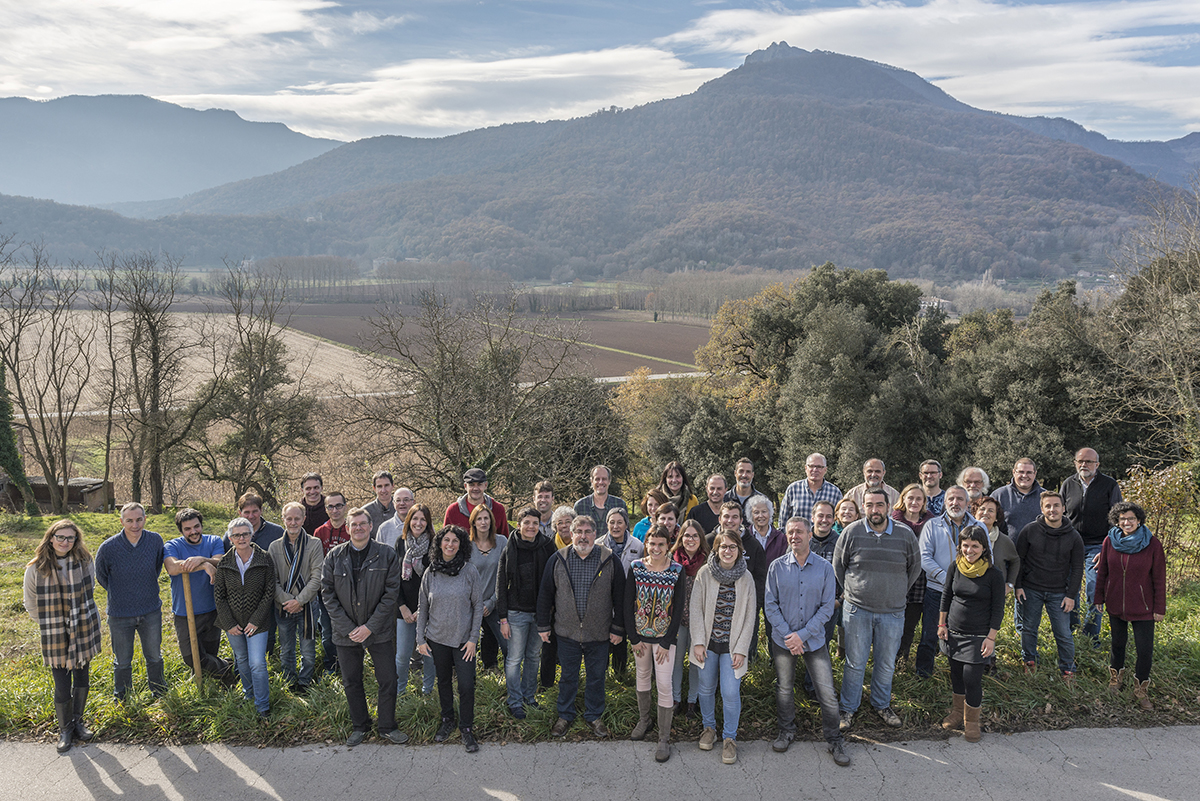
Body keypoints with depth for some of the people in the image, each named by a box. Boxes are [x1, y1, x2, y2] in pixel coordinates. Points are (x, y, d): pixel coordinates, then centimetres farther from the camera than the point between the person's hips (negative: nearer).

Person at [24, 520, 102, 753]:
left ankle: (77, 722, 35)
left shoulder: (85, 562, -6)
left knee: (82, 681, 14)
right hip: (55, 637, -2)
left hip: (84, 632, 2)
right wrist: (49, 622, 6)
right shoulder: (36, 569, -11)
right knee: (62, 688, 1)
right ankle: (65, 730, 23)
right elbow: (31, 605, 3)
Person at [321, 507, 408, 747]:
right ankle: (360, 726, 33)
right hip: (346, 632, 2)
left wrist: (370, 627, -13)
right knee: (351, 683, 14)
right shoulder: (334, 556, -1)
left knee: (388, 681, 5)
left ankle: (387, 727, 24)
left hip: (380, 630, -2)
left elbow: (391, 593, -8)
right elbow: (327, 594, -3)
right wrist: (347, 628, -10)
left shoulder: (387, 554, -6)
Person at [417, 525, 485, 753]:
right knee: (443, 681, 15)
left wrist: (473, 639, -7)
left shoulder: (470, 572, -7)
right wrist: (420, 639, 3)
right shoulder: (431, 573, 0)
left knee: (466, 684, -4)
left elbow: (478, 606, -3)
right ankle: (447, 720, 34)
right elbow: (423, 607, 6)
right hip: (437, 638, 2)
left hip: (463, 639, -2)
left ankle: (466, 727, 14)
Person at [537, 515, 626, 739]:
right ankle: (565, 715, 33)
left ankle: (594, 715, 33)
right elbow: (545, 594, 3)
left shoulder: (609, 560, -6)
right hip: (567, 632, 1)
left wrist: (618, 628, -2)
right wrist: (543, 626, 3)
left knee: (597, 676, 14)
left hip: (599, 634, 0)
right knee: (568, 676, 14)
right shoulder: (558, 559, -3)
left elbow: (619, 597, -2)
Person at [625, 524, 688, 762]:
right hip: (639, 633, 2)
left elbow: (678, 609, -8)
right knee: (643, 676, 17)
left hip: (665, 636, -2)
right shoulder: (636, 567, -5)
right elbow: (628, 604, -2)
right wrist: (634, 638, -4)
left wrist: (667, 642, -10)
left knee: (664, 684, -4)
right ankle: (644, 720, 39)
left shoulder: (677, 571, -10)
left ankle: (664, 739, 6)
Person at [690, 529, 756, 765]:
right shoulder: (704, 573, -5)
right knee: (706, 688, 13)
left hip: (732, 644, -1)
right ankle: (708, 727, 36)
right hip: (708, 641, 1)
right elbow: (695, 609, -3)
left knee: (731, 692, -5)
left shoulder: (746, 578, -3)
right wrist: (698, 642, -8)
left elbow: (750, 616, -1)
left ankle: (729, 737, 14)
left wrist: (741, 649, -5)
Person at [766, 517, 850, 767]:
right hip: (783, 640, 1)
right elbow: (771, 605, -2)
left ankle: (835, 740, 18)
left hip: (814, 640, -1)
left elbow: (827, 608, -5)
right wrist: (788, 635, -12)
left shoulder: (825, 568, -4)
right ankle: (786, 731, 34)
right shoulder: (777, 567, -3)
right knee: (784, 689, 13)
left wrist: (803, 634, -12)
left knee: (827, 692, 0)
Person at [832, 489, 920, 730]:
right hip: (857, 610, -1)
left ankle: (882, 705, 33)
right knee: (855, 663, 6)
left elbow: (914, 567, 12)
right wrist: (851, 592, 7)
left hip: (892, 612, 1)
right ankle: (848, 709, 21)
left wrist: (898, 593, 11)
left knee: (886, 663, 13)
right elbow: (838, 565, 7)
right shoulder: (852, 532, -6)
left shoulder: (905, 534, -3)